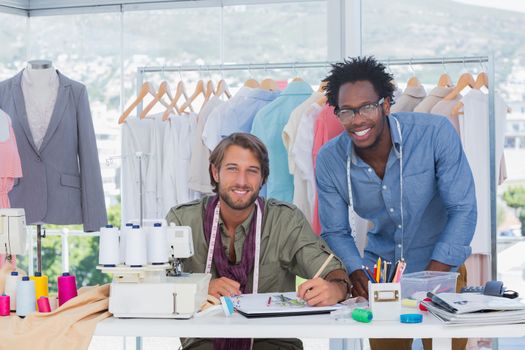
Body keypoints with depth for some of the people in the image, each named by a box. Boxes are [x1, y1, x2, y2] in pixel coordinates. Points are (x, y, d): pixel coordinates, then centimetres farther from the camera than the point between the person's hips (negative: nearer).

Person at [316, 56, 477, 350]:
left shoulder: (436, 133, -22)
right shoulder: (329, 160, -14)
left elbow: (463, 209, -20)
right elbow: (336, 232, -5)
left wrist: (431, 276, -27)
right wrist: (355, 272, -25)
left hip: (442, 269, -2)